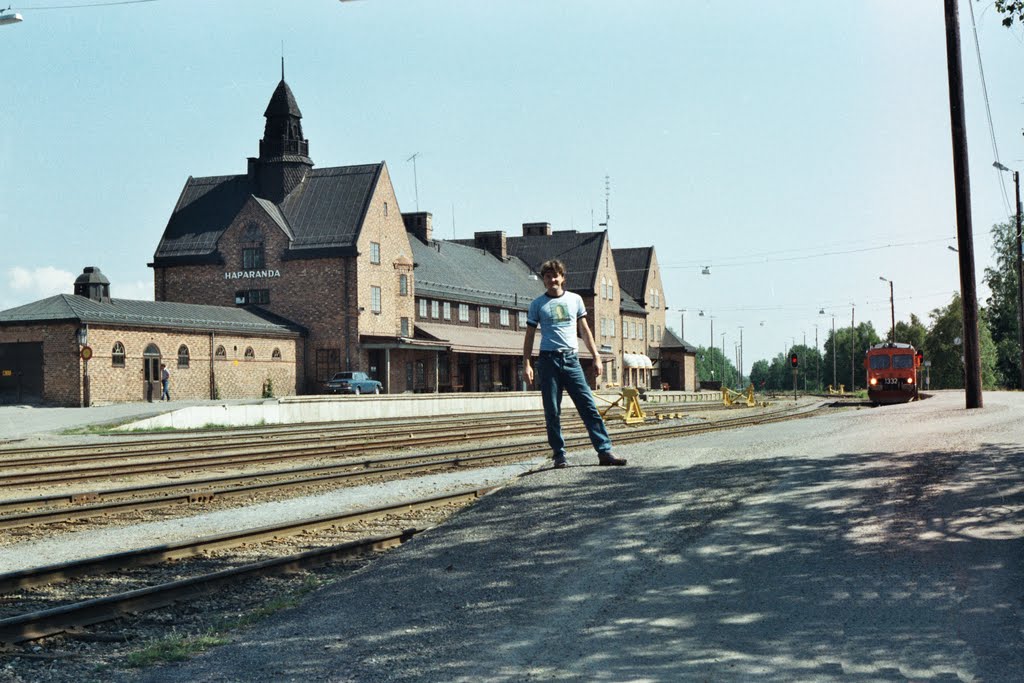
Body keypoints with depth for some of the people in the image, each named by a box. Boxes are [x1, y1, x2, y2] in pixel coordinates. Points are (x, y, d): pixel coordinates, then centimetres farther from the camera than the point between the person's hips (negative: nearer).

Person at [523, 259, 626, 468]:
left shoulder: (575, 299, 11)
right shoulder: (537, 304, 6)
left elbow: (584, 330, 16)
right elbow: (530, 335, 7)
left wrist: (596, 356, 10)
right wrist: (526, 364, -1)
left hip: (571, 359, 1)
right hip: (548, 360, -1)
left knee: (588, 406, -5)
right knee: (552, 411, 0)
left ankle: (604, 451, -6)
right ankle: (559, 455, 7)